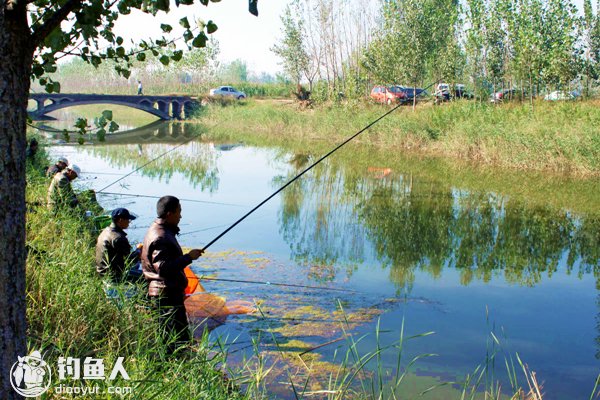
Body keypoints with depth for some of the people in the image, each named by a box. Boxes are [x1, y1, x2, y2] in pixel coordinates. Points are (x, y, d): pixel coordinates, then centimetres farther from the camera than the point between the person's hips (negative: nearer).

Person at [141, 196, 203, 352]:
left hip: (170, 292, 11)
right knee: (176, 336, -5)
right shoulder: (160, 237, -21)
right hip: (166, 294, -11)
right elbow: (163, 268, -27)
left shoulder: (159, 231, 13)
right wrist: (189, 257, -22)